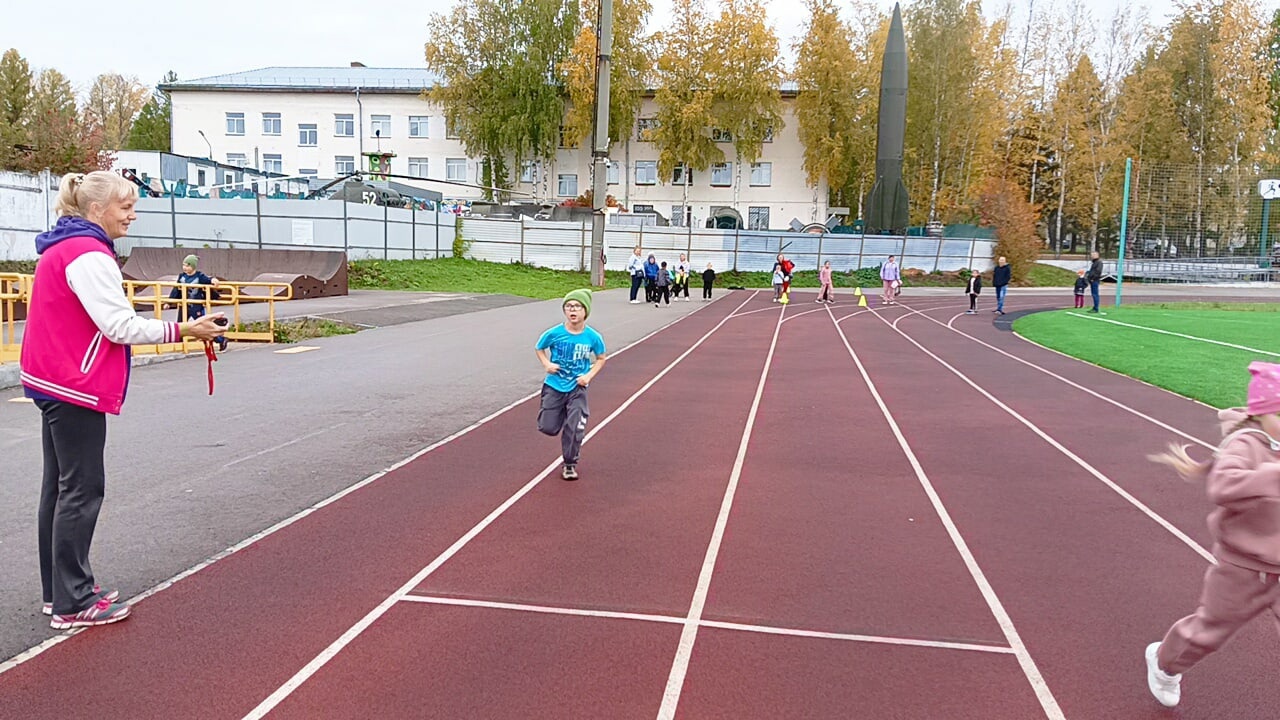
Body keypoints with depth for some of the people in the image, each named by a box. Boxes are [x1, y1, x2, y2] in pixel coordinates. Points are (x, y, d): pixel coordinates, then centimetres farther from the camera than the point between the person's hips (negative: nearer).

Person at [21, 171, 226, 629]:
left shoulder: (61, 249, 15)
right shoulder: (89, 255, -17)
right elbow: (121, 326, -20)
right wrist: (183, 330, -17)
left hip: (52, 382, 11)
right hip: (75, 388, -11)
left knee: (61, 485, 15)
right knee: (82, 489, -4)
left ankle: (59, 590, 25)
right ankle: (73, 604, 3)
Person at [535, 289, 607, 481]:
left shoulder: (593, 337, -12)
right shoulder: (554, 333, -13)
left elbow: (601, 359, 4)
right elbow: (539, 348, 6)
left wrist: (589, 375, -10)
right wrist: (546, 364, -12)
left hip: (577, 388, -1)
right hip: (554, 386, 1)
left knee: (574, 429, -4)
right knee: (548, 428, 4)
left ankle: (570, 464, 18)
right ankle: (561, 415, 39)